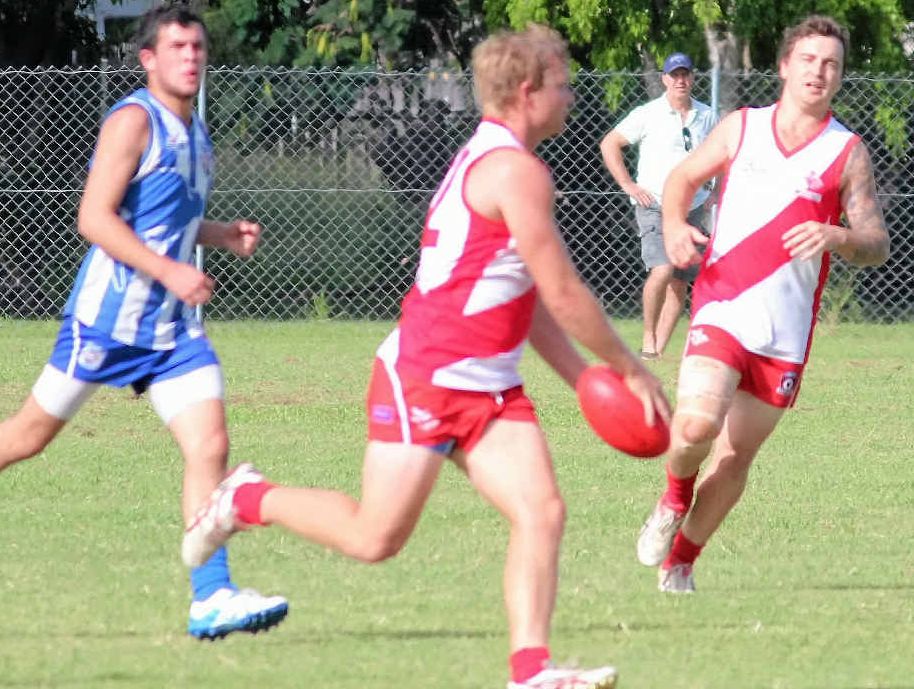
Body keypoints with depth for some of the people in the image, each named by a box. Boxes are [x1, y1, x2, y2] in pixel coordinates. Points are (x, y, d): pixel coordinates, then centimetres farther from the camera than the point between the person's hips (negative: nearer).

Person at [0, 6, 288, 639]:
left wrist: (222, 235, 9)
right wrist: (169, 271, -24)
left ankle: (212, 598, -11)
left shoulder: (194, 133, 13)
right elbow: (95, 218, -19)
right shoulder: (135, 121, -12)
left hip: (173, 326, 7)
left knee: (210, 446, -8)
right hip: (106, 316, -7)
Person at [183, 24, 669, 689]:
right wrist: (631, 369, -5)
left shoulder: (488, 162, 17)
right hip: (425, 378, -10)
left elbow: (531, 301, 22)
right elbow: (563, 292, -15)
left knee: (542, 512, -7)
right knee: (375, 538, -5)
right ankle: (248, 500, 18)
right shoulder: (515, 171, -15)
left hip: (488, 386, 10)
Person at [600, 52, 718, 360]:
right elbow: (609, 144, 0)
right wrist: (629, 186, -6)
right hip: (654, 205, -5)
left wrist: (717, 193, 13)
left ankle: (659, 349, 8)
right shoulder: (648, 115, -4)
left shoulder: (707, 117, 8)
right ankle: (648, 337, -8)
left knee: (680, 281, 2)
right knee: (662, 270, -23)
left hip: (693, 208, 5)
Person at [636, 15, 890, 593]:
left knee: (736, 458, 6)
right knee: (697, 423, -23)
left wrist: (836, 237, -23)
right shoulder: (740, 128, 6)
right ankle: (675, 498, 9)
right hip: (721, 310, -1)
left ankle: (681, 558, 26)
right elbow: (684, 177, 21)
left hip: (786, 329, 1)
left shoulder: (848, 153, 2)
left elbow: (878, 246, -1)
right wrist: (674, 224, 0)